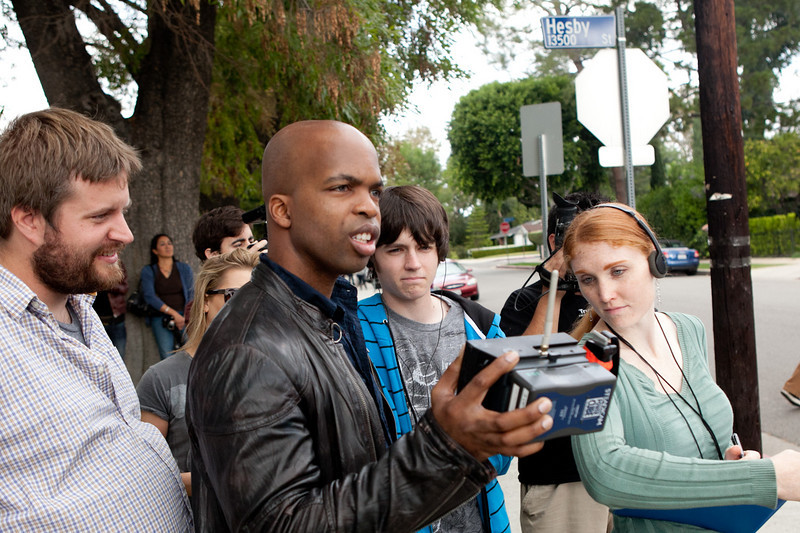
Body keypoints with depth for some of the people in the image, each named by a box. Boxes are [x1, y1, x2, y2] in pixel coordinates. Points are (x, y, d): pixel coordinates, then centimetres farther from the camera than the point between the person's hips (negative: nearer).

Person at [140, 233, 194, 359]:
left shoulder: (184, 268, 14)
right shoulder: (148, 271, 9)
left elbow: (191, 294, 10)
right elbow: (149, 296, -3)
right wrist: (173, 313, -13)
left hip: (184, 316, 1)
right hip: (160, 317, -1)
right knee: (167, 356, -18)